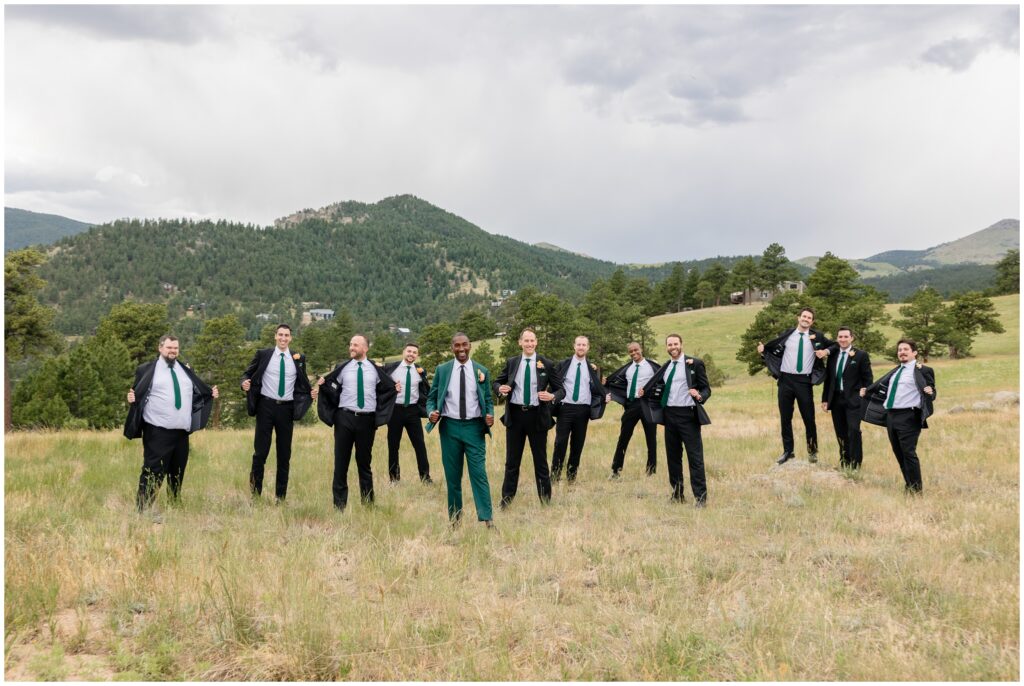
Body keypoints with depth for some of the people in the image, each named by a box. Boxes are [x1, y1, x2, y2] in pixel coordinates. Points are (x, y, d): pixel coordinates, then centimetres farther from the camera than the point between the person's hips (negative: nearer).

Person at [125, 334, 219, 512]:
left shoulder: (186, 370, 17)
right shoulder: (147, 370, 0)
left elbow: (199, 393, 20)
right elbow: (136, 394, -3)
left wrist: (211, 394, 3)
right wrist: (131, 399, -24)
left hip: (181, 431, 6)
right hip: (157, 432, -5)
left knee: (177, 472, 14)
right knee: (153, 471, -8)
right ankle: (142, 509, -3)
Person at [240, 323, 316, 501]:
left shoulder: (298, 358, 7)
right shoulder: (263, 354, 2)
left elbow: (303, 383, 15)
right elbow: (247, 373, 7)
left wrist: (311, 393, -4)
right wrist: (245, 383, -14)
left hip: (287, 408, 2)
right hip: (266, 406, -2)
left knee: (284, 453, 7)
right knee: (261, 450, 0)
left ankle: (280, 496, 16)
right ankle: (256, 491, 18)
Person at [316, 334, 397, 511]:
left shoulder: (375, 369, 4)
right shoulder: (342, 368, 1)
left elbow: (388, 389, 15)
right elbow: (332, 390, 6)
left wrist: (380, 414, 6)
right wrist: (324, 384, -12)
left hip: (367, 419, 1)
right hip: (345, 418, 0)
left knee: (364, 462, 10)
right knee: (341, 462, 2)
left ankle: (368, 503, 20)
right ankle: (339, 505, 10)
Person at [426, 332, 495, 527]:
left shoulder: (482, 371, 5)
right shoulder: (442, 370, 5)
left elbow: (488, 400, 10)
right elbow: (431, 398, 9)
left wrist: (490, 415, -11)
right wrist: (431, 412, -12)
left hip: (474, 426, -1)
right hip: (450, 426, 1)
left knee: (479, 473, -7)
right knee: (452, 475, 8)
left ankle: (487, 519, -7)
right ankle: (454, 519, 18)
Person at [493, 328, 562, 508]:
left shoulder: (547, 364, 0)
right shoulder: (511, 362, 6)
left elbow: (560, 389, 2)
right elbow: (497, 382, 13)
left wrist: (552, 396, -19)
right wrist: (500, 389, -10)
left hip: (537, 416, -2)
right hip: (515, 415, 2)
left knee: (540, 460, 7)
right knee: (512, 461, 9)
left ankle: (546, 500, 16)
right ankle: (506, 500, 17)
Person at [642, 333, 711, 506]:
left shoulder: (694, 364, -4)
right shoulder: (665, 367, 13)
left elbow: (706, 388, -5)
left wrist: (700, 396, -24)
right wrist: (645, 392, 7)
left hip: (687, 414, -6)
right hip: (669, 414, 6)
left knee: (695, 456, -5)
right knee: (673, 456, 12)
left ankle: (700, 496, -1)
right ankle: (677, 494, 21)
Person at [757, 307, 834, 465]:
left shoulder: (817, 336, 3)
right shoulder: (787, 334, 6)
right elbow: (773, 348, 11)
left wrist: (826, 351, -8)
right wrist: (763, 349, -8)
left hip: (804, 381, -1)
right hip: (786, 380, 1)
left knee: (808, 417, 4)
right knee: (785, 417, 6)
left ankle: (812, 451, 21)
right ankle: (788, 451, 17)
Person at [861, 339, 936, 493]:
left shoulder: (922, 371, -3)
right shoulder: (895, 372, 21)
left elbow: (931, 392, -6)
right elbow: (881, 385, 33)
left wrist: (930, 392, -27)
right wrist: (867, 391, 27)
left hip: (908, 417, -8)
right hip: (891, 416, 8)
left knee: (908, 453, -9)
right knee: (899, 453, 13)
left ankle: (916, 489, 1)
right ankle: (909, 485, 24)